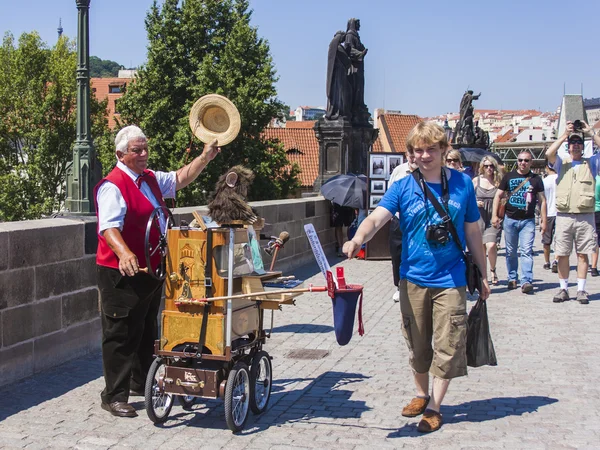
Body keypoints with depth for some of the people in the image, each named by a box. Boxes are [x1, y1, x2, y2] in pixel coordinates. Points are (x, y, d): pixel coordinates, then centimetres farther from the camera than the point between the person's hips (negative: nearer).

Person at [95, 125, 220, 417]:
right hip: (123, 273, -9)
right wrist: (124, 253, -43)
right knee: (122, 333, -5)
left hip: (151, 269, 9)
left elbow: (180, 179, 25)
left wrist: (205, 157, 13)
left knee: (147, 330, 19)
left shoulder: (151, 179, 12)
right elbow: (108, 227, -26)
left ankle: (142, 383, 35)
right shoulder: (112, 186, -16)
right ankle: (114, 396, 4)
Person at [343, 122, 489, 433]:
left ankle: (434, 407, 14)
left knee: (447, 346, 1)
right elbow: (376, 217, -18)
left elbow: (472, 232, 8)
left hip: (450, 280, 0)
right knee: (417, 344, 14)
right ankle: (422, 395, 35)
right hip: (413, 279, 1)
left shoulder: (462, 184, 1)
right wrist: (358, 238, -40)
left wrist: (482, 275, 12)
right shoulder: (403, 187, -3)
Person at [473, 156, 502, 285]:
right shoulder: (476, 180, 5)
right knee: (481, 248, 6)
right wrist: (475, 203, -10)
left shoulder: (498, 181, 3)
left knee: (491, 245, -17)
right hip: (479, 217, 1)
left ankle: (493, 270, 6)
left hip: (493, 219, -1)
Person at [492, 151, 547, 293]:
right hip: (510, 219, 1)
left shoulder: (536, 179, 6)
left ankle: (526, 281, -14)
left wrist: (543, 220, 3)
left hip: (528, 220, -1)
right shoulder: (508, 177, 7)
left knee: (526, 251, -10)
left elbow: (542, 200, 9)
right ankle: (512, 279, 19)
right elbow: (498, 196, 7)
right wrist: (495, 215, -2)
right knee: (511, 252, 8)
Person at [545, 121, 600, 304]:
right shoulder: (561, 164, 12)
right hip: (564, 216, 0)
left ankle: (581, 290, 6)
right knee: (562, 254, 1)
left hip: (585, 216, 0)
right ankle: (563, 289, 10)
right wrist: (565, 135, -6)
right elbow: (549, 153, -8)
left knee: (583, 254, 1)